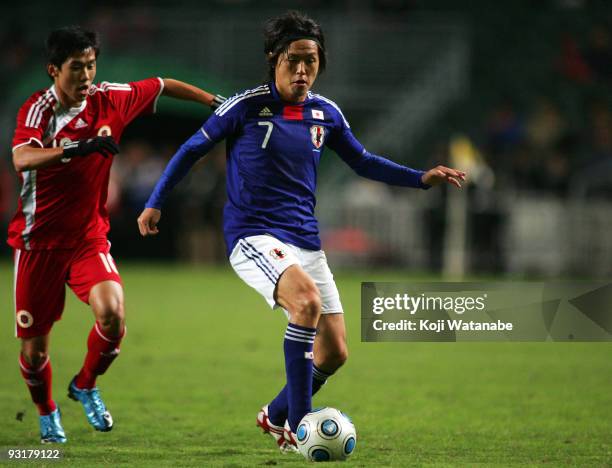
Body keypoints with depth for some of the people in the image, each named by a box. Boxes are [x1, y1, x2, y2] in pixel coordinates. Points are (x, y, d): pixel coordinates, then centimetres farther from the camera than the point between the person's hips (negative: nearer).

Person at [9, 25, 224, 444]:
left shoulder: (110, 100, -3)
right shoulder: (38, 109, -15)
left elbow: (162, 86, 14)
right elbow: (22, 158, -35)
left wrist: (216, 102, 18)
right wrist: (78, 148, -48)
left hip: (88, 237, 2)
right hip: (39, 240, -2)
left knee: (113, 313, -24)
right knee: (35, 348, 3)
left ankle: (86, 386, 5)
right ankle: (47, 414, 34)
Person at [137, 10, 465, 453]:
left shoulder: (326, 113, 6)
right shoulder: (248, 105, -8)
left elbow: (363, 162, 21)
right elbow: (193, 149, 2)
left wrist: (420, 178, 11)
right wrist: (155, 203, 3)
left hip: (305, 241, 6)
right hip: (253, 236, -6)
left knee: (334, 353, 2)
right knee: (307, 301, -33)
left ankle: (276, 417, 29)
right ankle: (297, 428, -26)